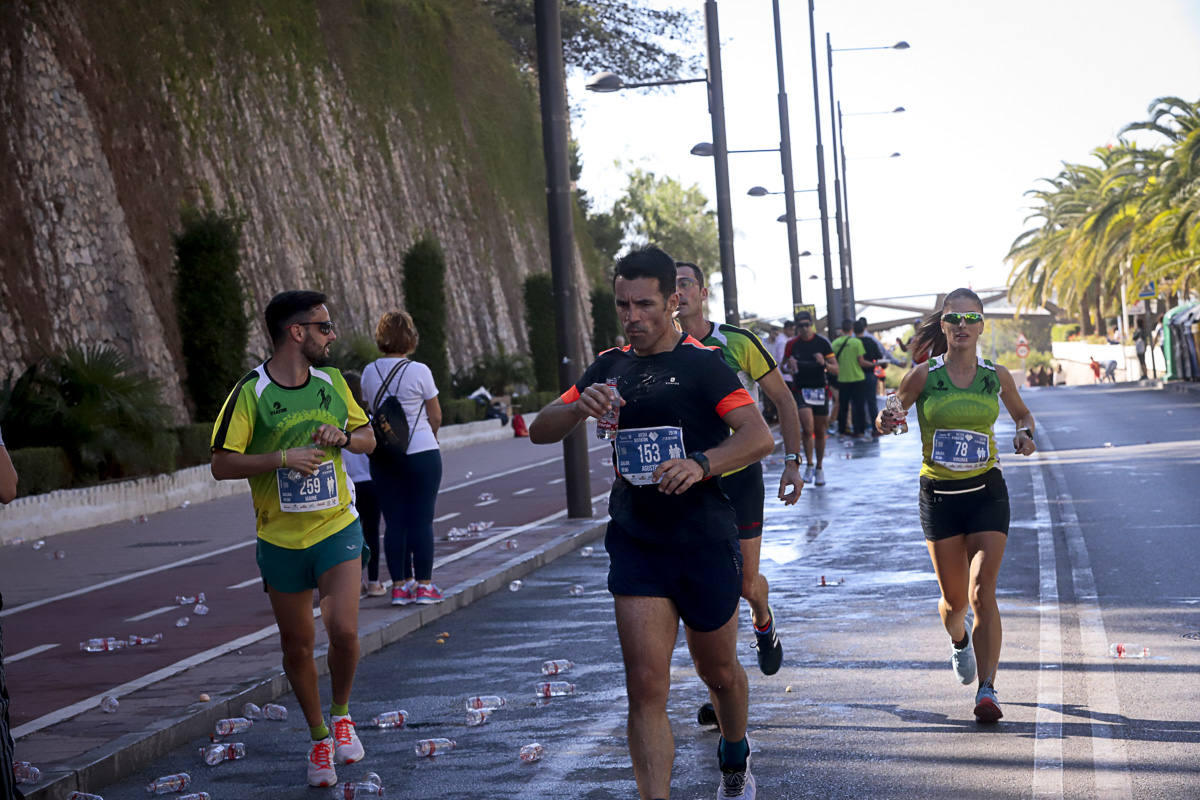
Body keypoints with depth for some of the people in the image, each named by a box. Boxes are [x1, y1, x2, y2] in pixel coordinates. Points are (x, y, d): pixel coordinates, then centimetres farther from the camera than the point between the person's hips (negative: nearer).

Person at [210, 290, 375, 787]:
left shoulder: (332, 382, 4)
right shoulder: (251, 393, -9)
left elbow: (369, 439, 16)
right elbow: (222, 465, -11)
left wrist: (345, 437, -6)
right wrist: (283, 457, -21)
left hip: (337, 528, 2)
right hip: (280, 540, -1)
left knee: (344, 630, -16)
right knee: (297, 647, 8)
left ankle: (341, 714, 12)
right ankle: (319, 737, 28)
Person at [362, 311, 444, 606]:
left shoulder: (369, 372, 1)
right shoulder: (419, 371, -10)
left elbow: (373, 409, 9)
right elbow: (436, 417, -2)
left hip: (383, 456, 4)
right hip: (421, 452, -4)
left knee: (394, 521, 7)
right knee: (422, 519, 2)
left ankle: (400, 585, 10)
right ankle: (424, 585, 5)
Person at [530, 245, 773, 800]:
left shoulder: (702, 363, -7)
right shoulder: (611, 367, 8)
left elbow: (759, 437, -17)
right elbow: (540, 432, 6)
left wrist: (700, 463, -34)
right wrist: (580, 407, -15)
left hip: (705, 541, -3)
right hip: (635, 542, 3)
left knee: (718, 670, 17)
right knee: (645, 688, -8)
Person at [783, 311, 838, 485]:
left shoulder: (822, 342, -2)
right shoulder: (792, 344, 0)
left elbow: (835, 369, -1)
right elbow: (784, 366, 12)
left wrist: (824, 363, -22)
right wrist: (789, 367, -12)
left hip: (820, 390, 1)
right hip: (800, 390, -1)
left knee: (820, 432, 8)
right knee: (808, 429, -16)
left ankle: (819, 468, 22)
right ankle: (809, 465, -1)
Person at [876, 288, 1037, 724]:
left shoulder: (997, 376, 0)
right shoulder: (922, 376, -5)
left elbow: (1023, 414, 18)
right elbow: (892, 415, 6)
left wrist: (1025, 434, -4)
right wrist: (884, 423, -18)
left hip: (987, 493, 0)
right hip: (940, 495, 0)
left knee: (982, 592, -14)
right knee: (954, 598, 9)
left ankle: (987, 691, -13)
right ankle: (959, 640, 45)